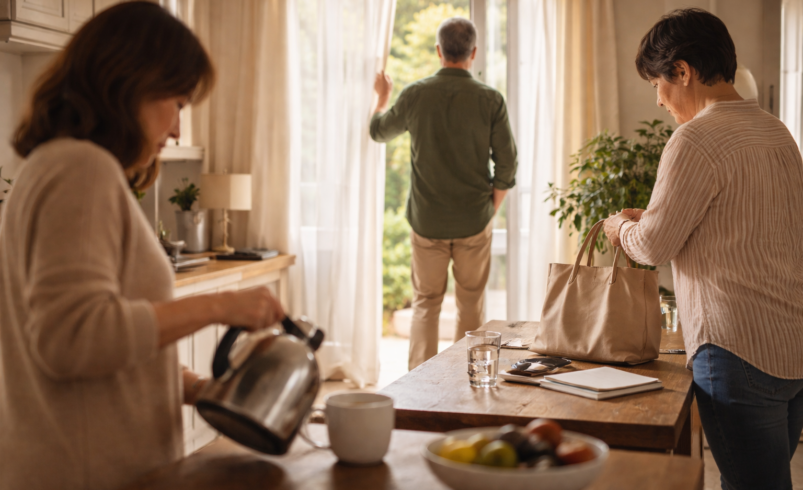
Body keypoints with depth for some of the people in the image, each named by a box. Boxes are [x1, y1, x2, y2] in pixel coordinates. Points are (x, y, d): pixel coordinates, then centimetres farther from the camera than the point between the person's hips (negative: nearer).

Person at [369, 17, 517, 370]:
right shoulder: (490, 100, -7)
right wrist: (491, 209, 10)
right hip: (474, 222, -1)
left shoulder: (414, 95, -5)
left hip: (426, 221, 1)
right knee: (471, 305, 11)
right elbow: (506, 163, -4)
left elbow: (379, 132, 13)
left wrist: (382, 98, 33)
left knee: (425, 303, 11)